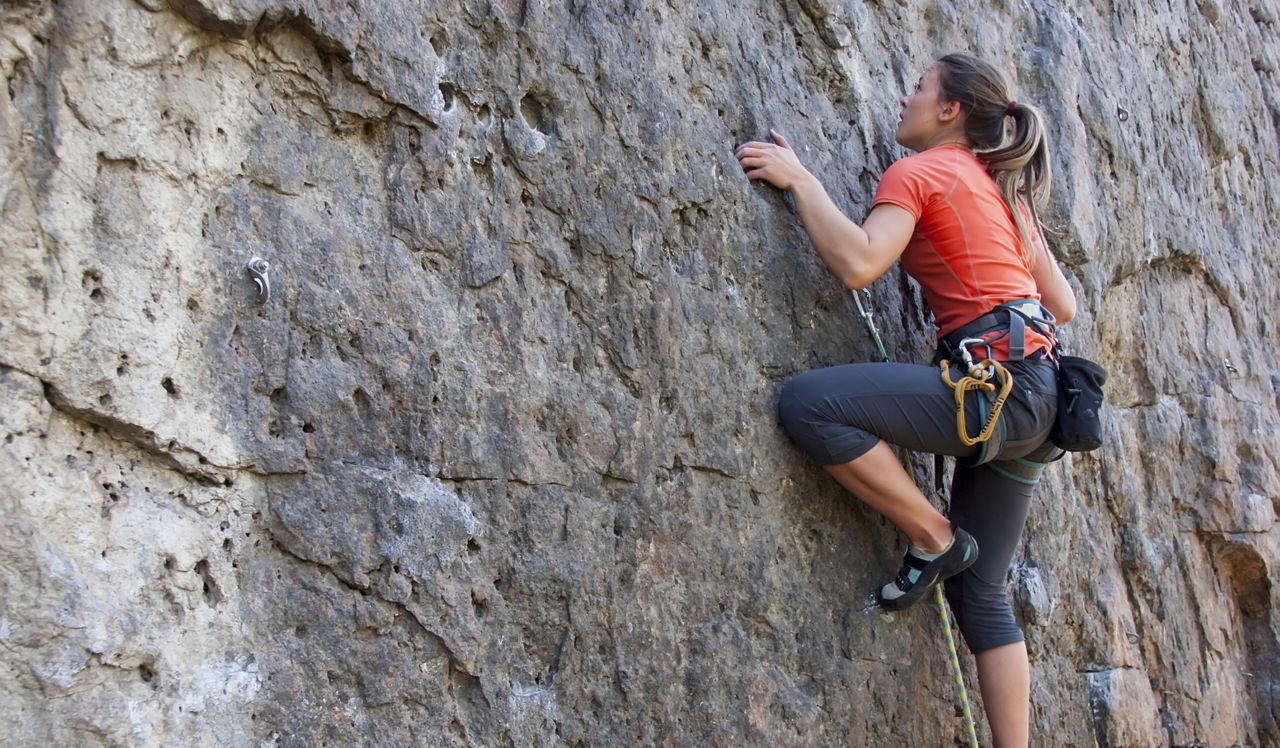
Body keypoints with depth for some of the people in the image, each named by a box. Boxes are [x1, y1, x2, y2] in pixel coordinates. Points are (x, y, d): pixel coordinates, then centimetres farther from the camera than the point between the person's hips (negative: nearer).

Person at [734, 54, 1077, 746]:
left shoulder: (917, 171, -1)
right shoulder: (1005, 189, 24)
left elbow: (858, 262, -19)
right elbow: (1063, 305, 23)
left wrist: (799, 179, -9)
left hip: (999, 383, -10)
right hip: (1036, 396, 10)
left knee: (807, 402, -19)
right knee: (979, 592, 11)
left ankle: (934, 538, -7)